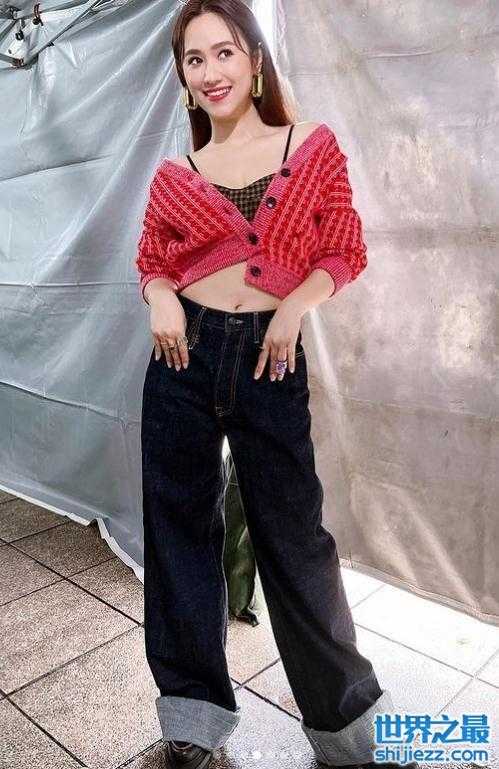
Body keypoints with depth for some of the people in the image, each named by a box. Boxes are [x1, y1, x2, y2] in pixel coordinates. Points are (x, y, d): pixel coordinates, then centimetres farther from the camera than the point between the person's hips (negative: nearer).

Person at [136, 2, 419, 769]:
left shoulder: (315, 147, 5)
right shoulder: (174, 176, 9)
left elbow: (345, 253, 4)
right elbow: (150, 263, 15)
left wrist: (296, 303, -14)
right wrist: (162, 299, -8)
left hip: (271, 359, -2)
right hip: (185, 353, 3)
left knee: (293, 533, 5)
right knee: (180, 526, 9)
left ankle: (345, 708, 30)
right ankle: (195, 702, 30)